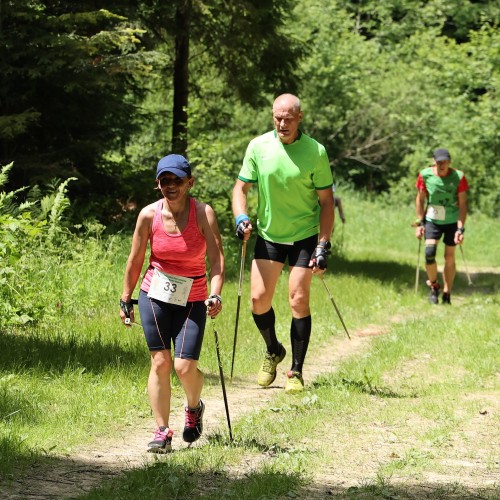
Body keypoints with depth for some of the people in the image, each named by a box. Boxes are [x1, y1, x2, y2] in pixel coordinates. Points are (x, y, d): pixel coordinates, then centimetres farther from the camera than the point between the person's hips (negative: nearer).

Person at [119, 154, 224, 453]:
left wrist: (215, 295, -30)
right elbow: (135, 260, 6)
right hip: (154, 296, 2)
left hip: (191, 301, -2)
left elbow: (217, 258, -17)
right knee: (160, 363, -3)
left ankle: (194, 408, 23)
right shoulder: (149, 215, -4)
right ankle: (162, 432, 4)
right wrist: (126, 300, 10)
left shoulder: (203, 214, -11)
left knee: (185, 366, -9)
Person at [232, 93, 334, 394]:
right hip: (268, 235, 3)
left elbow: (326, 201, -7)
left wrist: (323, 247, -12)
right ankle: (273, 351, 25)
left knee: (298, 301, -7)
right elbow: (241, 187, 5)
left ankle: (297, 371, 4)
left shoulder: (315, 152, -12)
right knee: (259, 298, -3)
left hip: (305, 236, -2)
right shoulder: (258, 147, -5)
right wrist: (241, 217, -15)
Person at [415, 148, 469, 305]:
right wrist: (419, 223, 0)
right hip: (432, 220, 0)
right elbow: (420, 199, 2)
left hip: (452, 221, 0)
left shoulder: (458, 177, -14)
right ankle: (433, 286, 8)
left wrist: (460, 228, -16)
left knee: (449, 258, 3)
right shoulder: (425, 175, -11)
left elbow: (462, 204, -10)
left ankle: (447, 295, 15)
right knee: (429, 253, -17)